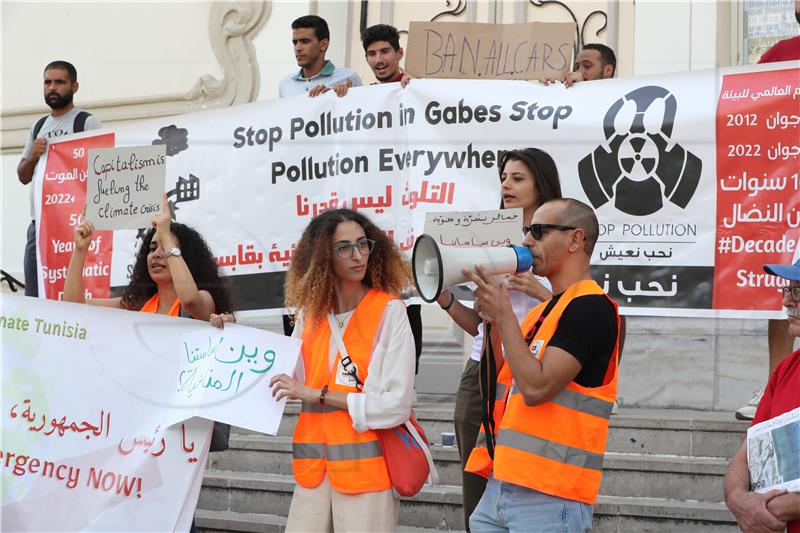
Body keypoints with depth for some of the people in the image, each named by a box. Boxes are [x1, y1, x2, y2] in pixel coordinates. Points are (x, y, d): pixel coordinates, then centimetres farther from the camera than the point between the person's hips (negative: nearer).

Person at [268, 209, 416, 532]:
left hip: (367, 466, -4)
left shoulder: (389, 311, -6)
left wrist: (319, 395, -11)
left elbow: (396, 405, -11)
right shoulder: (310, 314, 9)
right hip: (314, 468, 4)